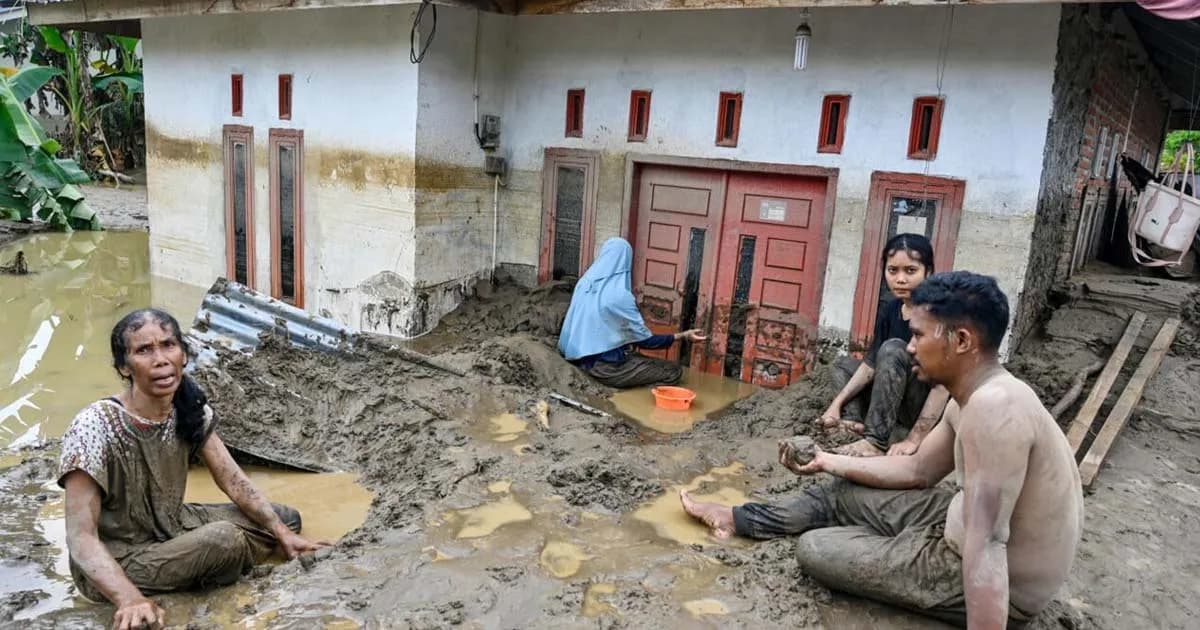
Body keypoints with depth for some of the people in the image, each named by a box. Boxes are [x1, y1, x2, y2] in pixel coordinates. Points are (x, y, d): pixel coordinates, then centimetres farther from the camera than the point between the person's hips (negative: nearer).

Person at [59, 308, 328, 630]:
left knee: (286, 517, 0)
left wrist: (283, 533, -12)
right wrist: (130, 599, -42)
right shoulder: (95, 428, -28)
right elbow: (81, 537, -28)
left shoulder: (190, 409, -8)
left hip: (172, 527, 7)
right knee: (223, 540, -32)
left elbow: (234, 481, -4)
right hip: (117, 561, -6)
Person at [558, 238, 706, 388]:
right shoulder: (619, 295, -21)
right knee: (674, 371, -1)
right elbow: (645, 340, -15)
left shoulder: (584, 283, 1)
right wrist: (682, 336, -7)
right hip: (606, 368, -8)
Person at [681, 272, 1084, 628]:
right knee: (843, 494, 17)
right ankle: (742, 520, 30)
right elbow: (918, 470, 14)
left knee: (816, 550, -8)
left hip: (999, 585, -9)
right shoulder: (978, 396, 1)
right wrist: (828, 462, 15)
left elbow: (986, 544, -37)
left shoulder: (992, 406, -32)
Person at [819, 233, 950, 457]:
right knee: (845, 367, 13)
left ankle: (878, 441, -26)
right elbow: (871, 364, 0)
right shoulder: (890, 310, 1)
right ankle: (871, 427, -12)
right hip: (904, 405, 8)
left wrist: (914, 440, -33)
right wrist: (837, 404, -12)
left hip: (934, 410, -8)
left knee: (893, 349, -27)